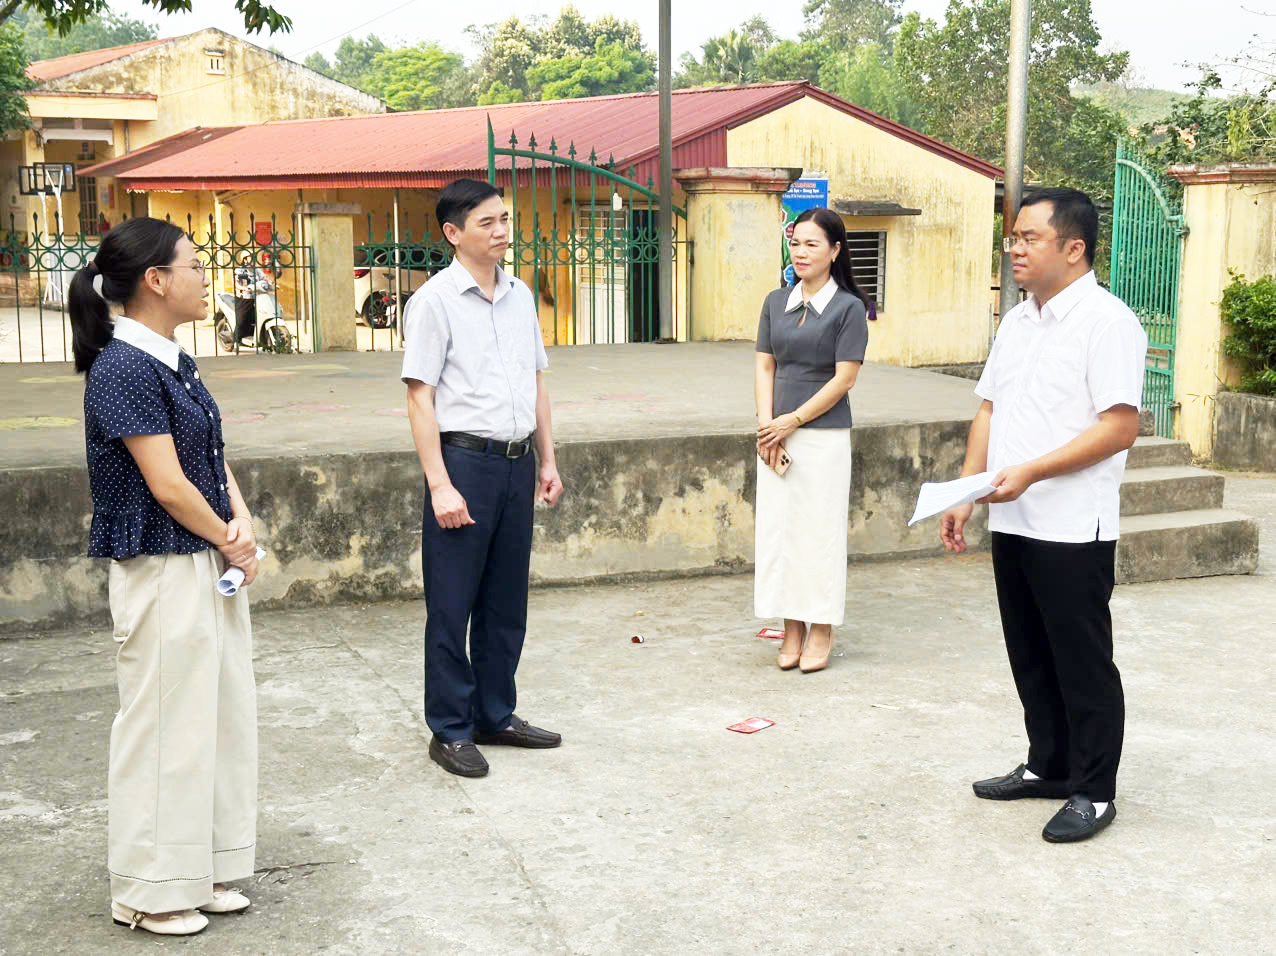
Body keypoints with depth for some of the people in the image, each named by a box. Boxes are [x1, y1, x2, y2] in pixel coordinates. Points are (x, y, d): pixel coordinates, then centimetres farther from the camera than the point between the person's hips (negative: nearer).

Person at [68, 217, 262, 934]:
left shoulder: (172, 361, 10)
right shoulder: (122, 369, -18)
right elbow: (168, 484, -20)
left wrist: (243, 521, -6)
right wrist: (230, 541, -8)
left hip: (211, 565, 9)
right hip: (162, 572, -9)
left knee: (222, 717, 15)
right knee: (167, 727, 2)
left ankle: (203, 871, 29)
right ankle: (150, 891, 19)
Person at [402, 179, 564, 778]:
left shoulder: (521, 296, 12)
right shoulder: (435, 300, -8)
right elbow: (420, 398, -11)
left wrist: (547, 460, 15)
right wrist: (440, 485, -16)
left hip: (517, 462, 7)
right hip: (465, 459, -6)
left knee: (507, 601, 14)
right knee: (452, 605, 1)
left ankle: (496, 715, 27)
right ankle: (450, 730, 12)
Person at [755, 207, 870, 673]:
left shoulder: (848, 308, -6)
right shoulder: (776, 303, 9)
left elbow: (844, 378, -10)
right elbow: (764, 366, 8)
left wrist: (793, 420, -11)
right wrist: (766, 424, -5)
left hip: (824, 435, -5)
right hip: (776, 435, 5)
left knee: (819, 529, 1)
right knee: (777, 528, 7)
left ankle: (821, 630, 14)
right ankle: (792, 630, 18)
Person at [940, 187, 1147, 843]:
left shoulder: (1106, 321, -12)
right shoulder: (1016, 322, 14)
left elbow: (1120, 426, -19)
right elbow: (989, 411, 18)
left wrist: (1030, 472, -22)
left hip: (1073, 530, -8)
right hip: (1011, 523, 8)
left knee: (1082, 663, 2)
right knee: (1031, 658, 17)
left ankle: (1094, 792, 14)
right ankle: (1048, 766, 31)